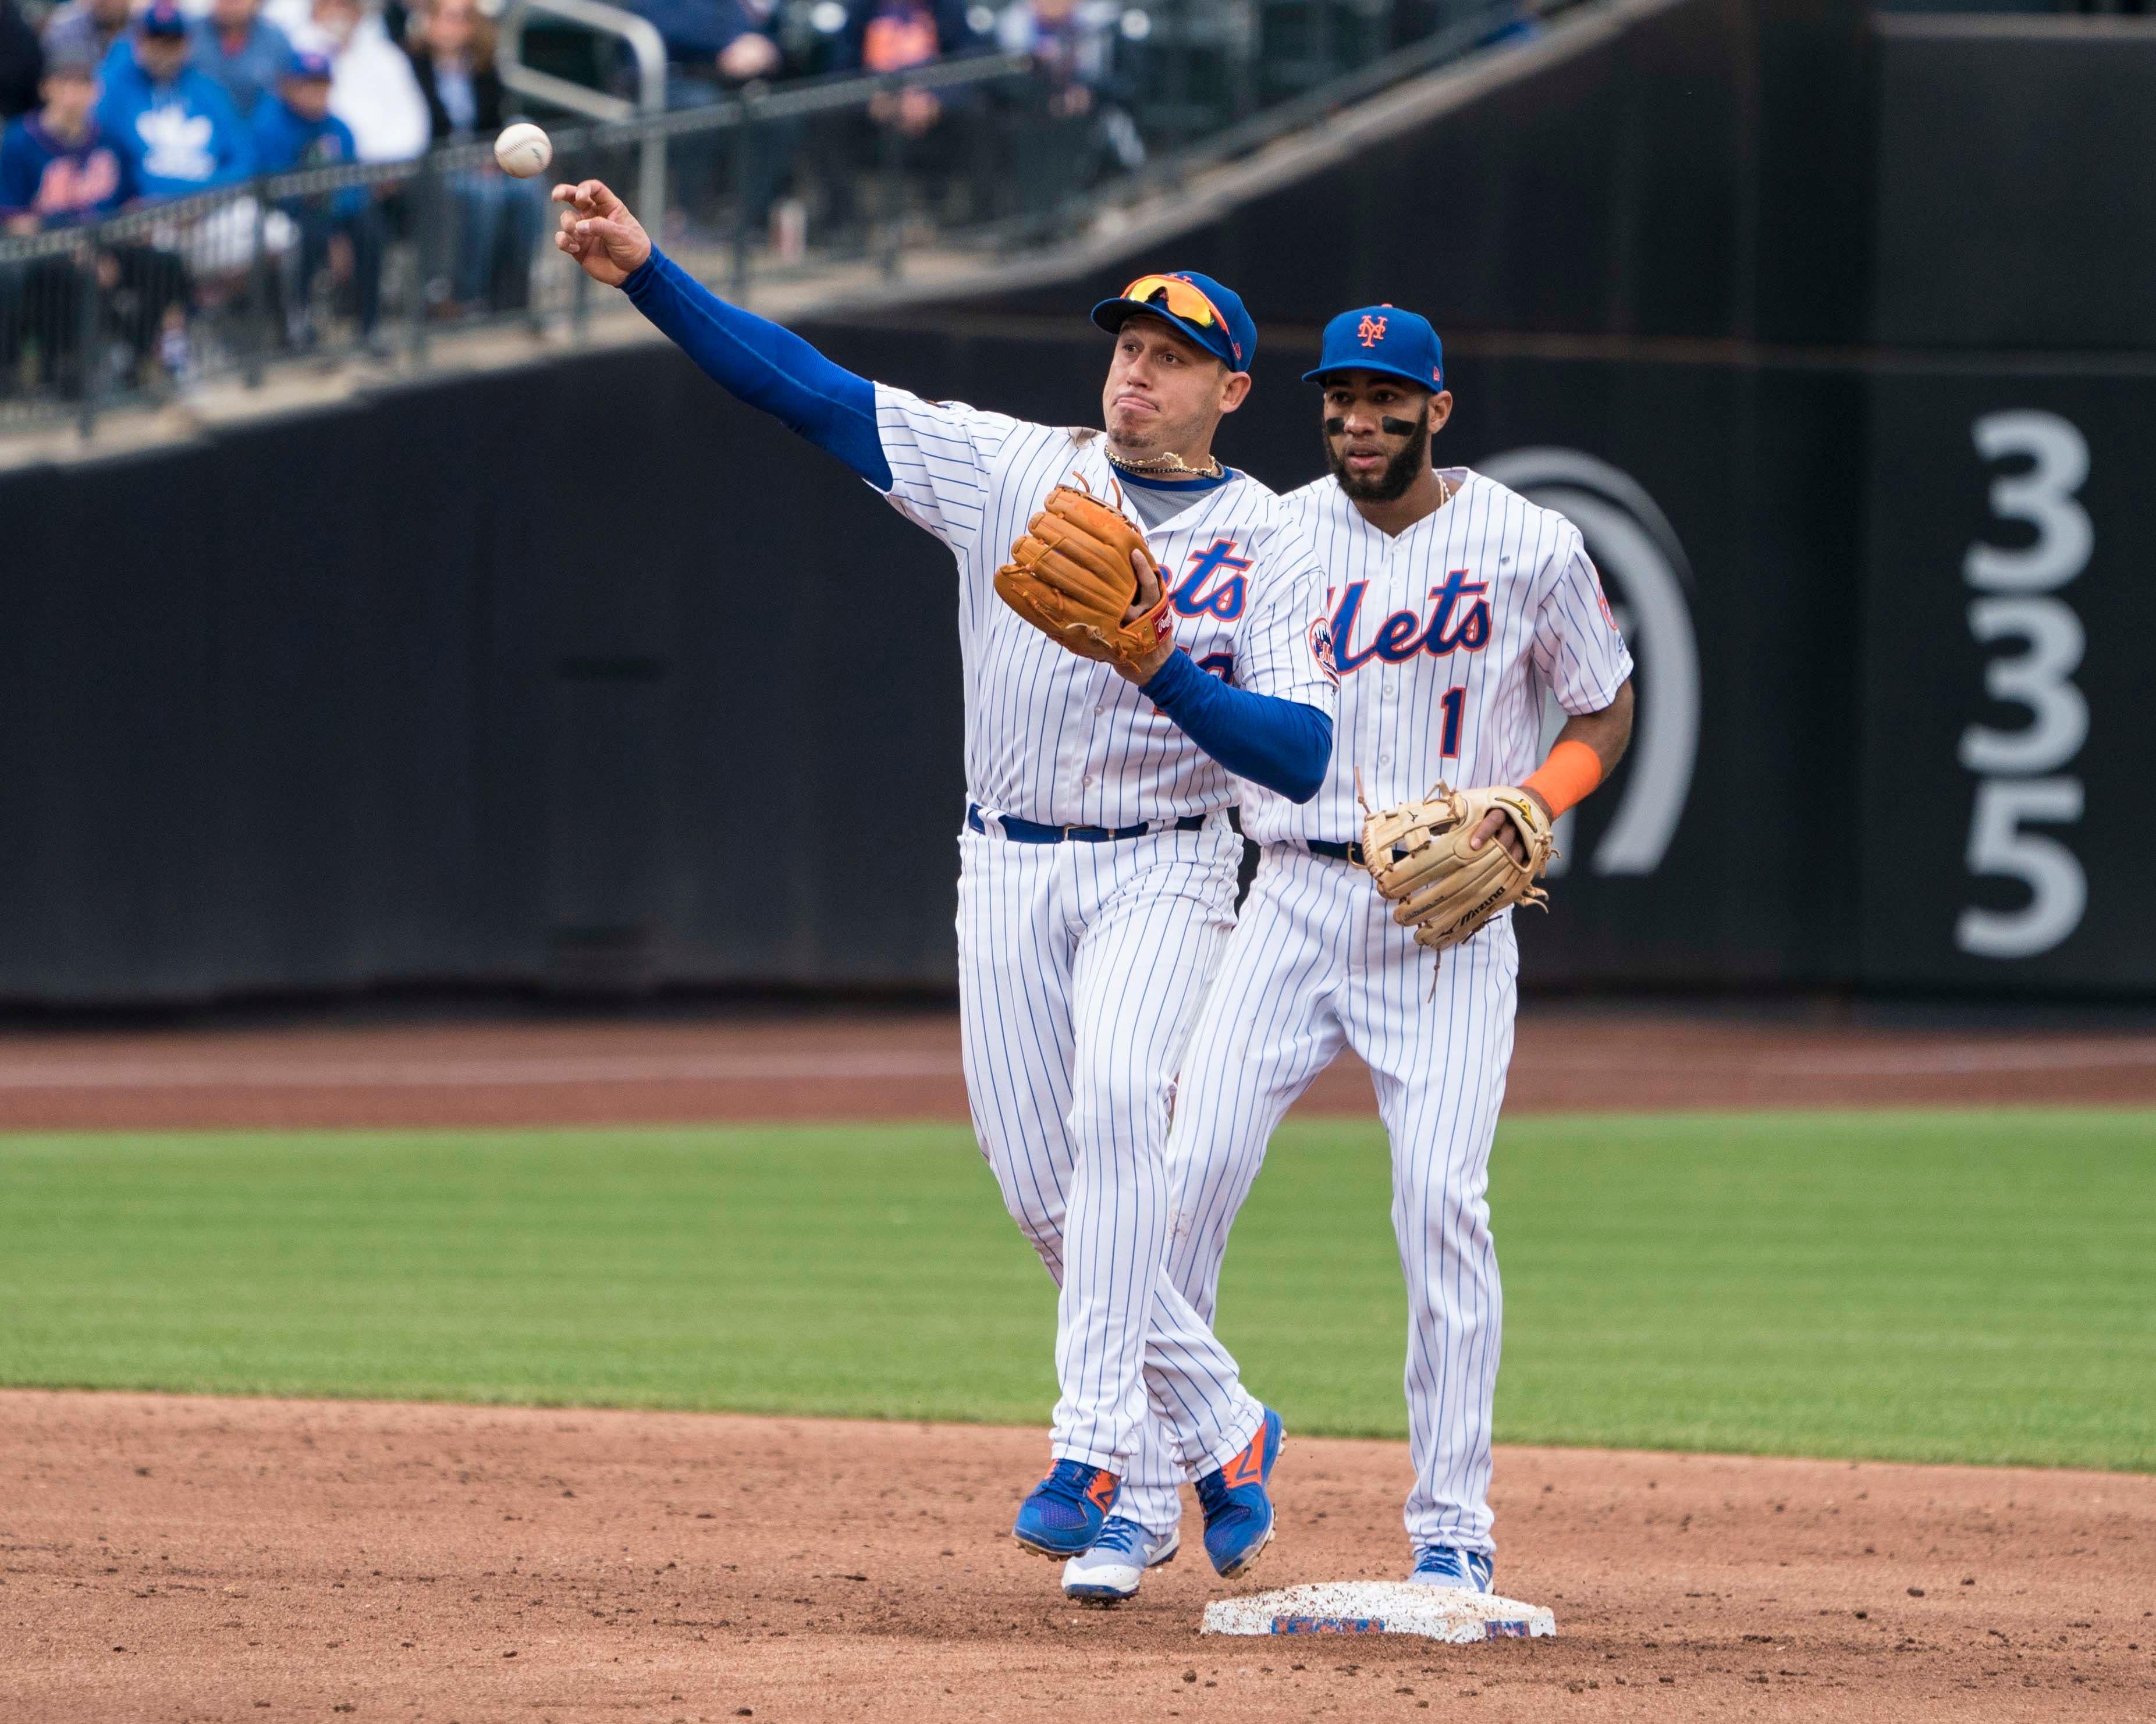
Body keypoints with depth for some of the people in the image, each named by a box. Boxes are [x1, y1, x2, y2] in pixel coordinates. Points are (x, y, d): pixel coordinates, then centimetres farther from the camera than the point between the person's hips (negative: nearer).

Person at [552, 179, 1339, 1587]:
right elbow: (808, 388, -3)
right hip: (1008, 874, 4)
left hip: (1160, 876, -4)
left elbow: (1302, 756, -14)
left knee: (1119, 1106, -29)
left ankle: (1096, 1449, -30)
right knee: (1044, 1192, 3)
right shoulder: (1015, 471, 4)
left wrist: (1166, 672, -29)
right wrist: (645, 271, -14)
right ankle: (1222, 1428, 23)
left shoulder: (1272, 547, -3)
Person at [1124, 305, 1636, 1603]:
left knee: (1443, 1198, -12)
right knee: (1189, 1170, -9)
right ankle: (1143, 1488, 1)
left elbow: (1607, 708, 9)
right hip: (1296, 899, 2)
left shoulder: (1530, 547, -1)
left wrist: (1530, 811, -9)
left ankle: (1455, 1529, -3)